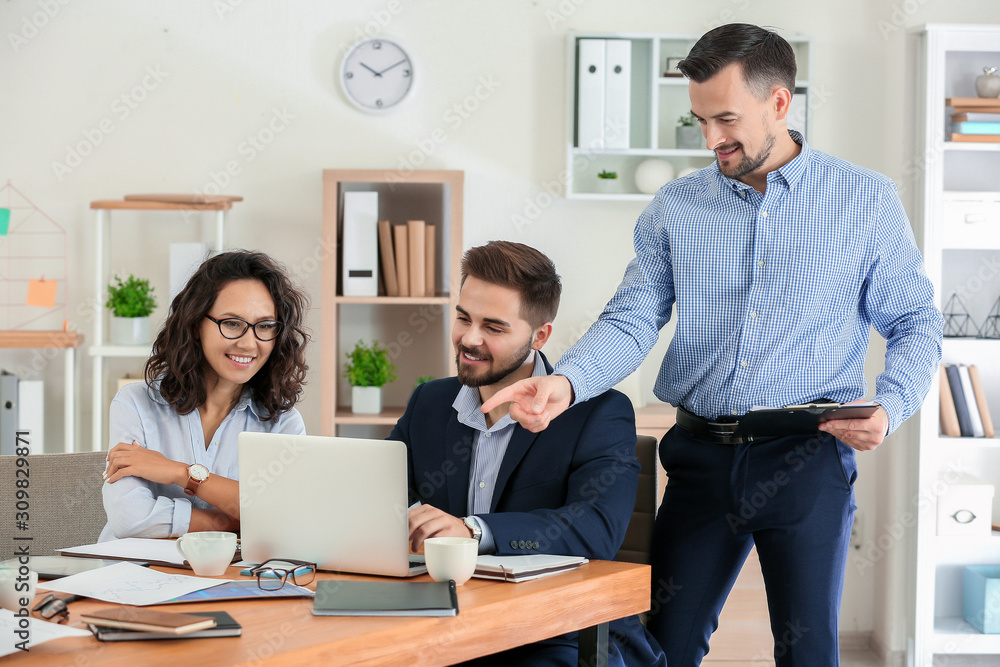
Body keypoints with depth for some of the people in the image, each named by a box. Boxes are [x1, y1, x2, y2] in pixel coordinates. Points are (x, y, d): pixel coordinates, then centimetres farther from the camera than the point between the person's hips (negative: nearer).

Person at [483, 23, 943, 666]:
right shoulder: (675, 207, 6)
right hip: (702, 459, 2)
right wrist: (567, 383, -19)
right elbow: (632, 320, 0)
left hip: (808, 463, -2)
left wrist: (890, 407, -13)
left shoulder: (867, 200, 1)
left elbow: (915, 323, 6)